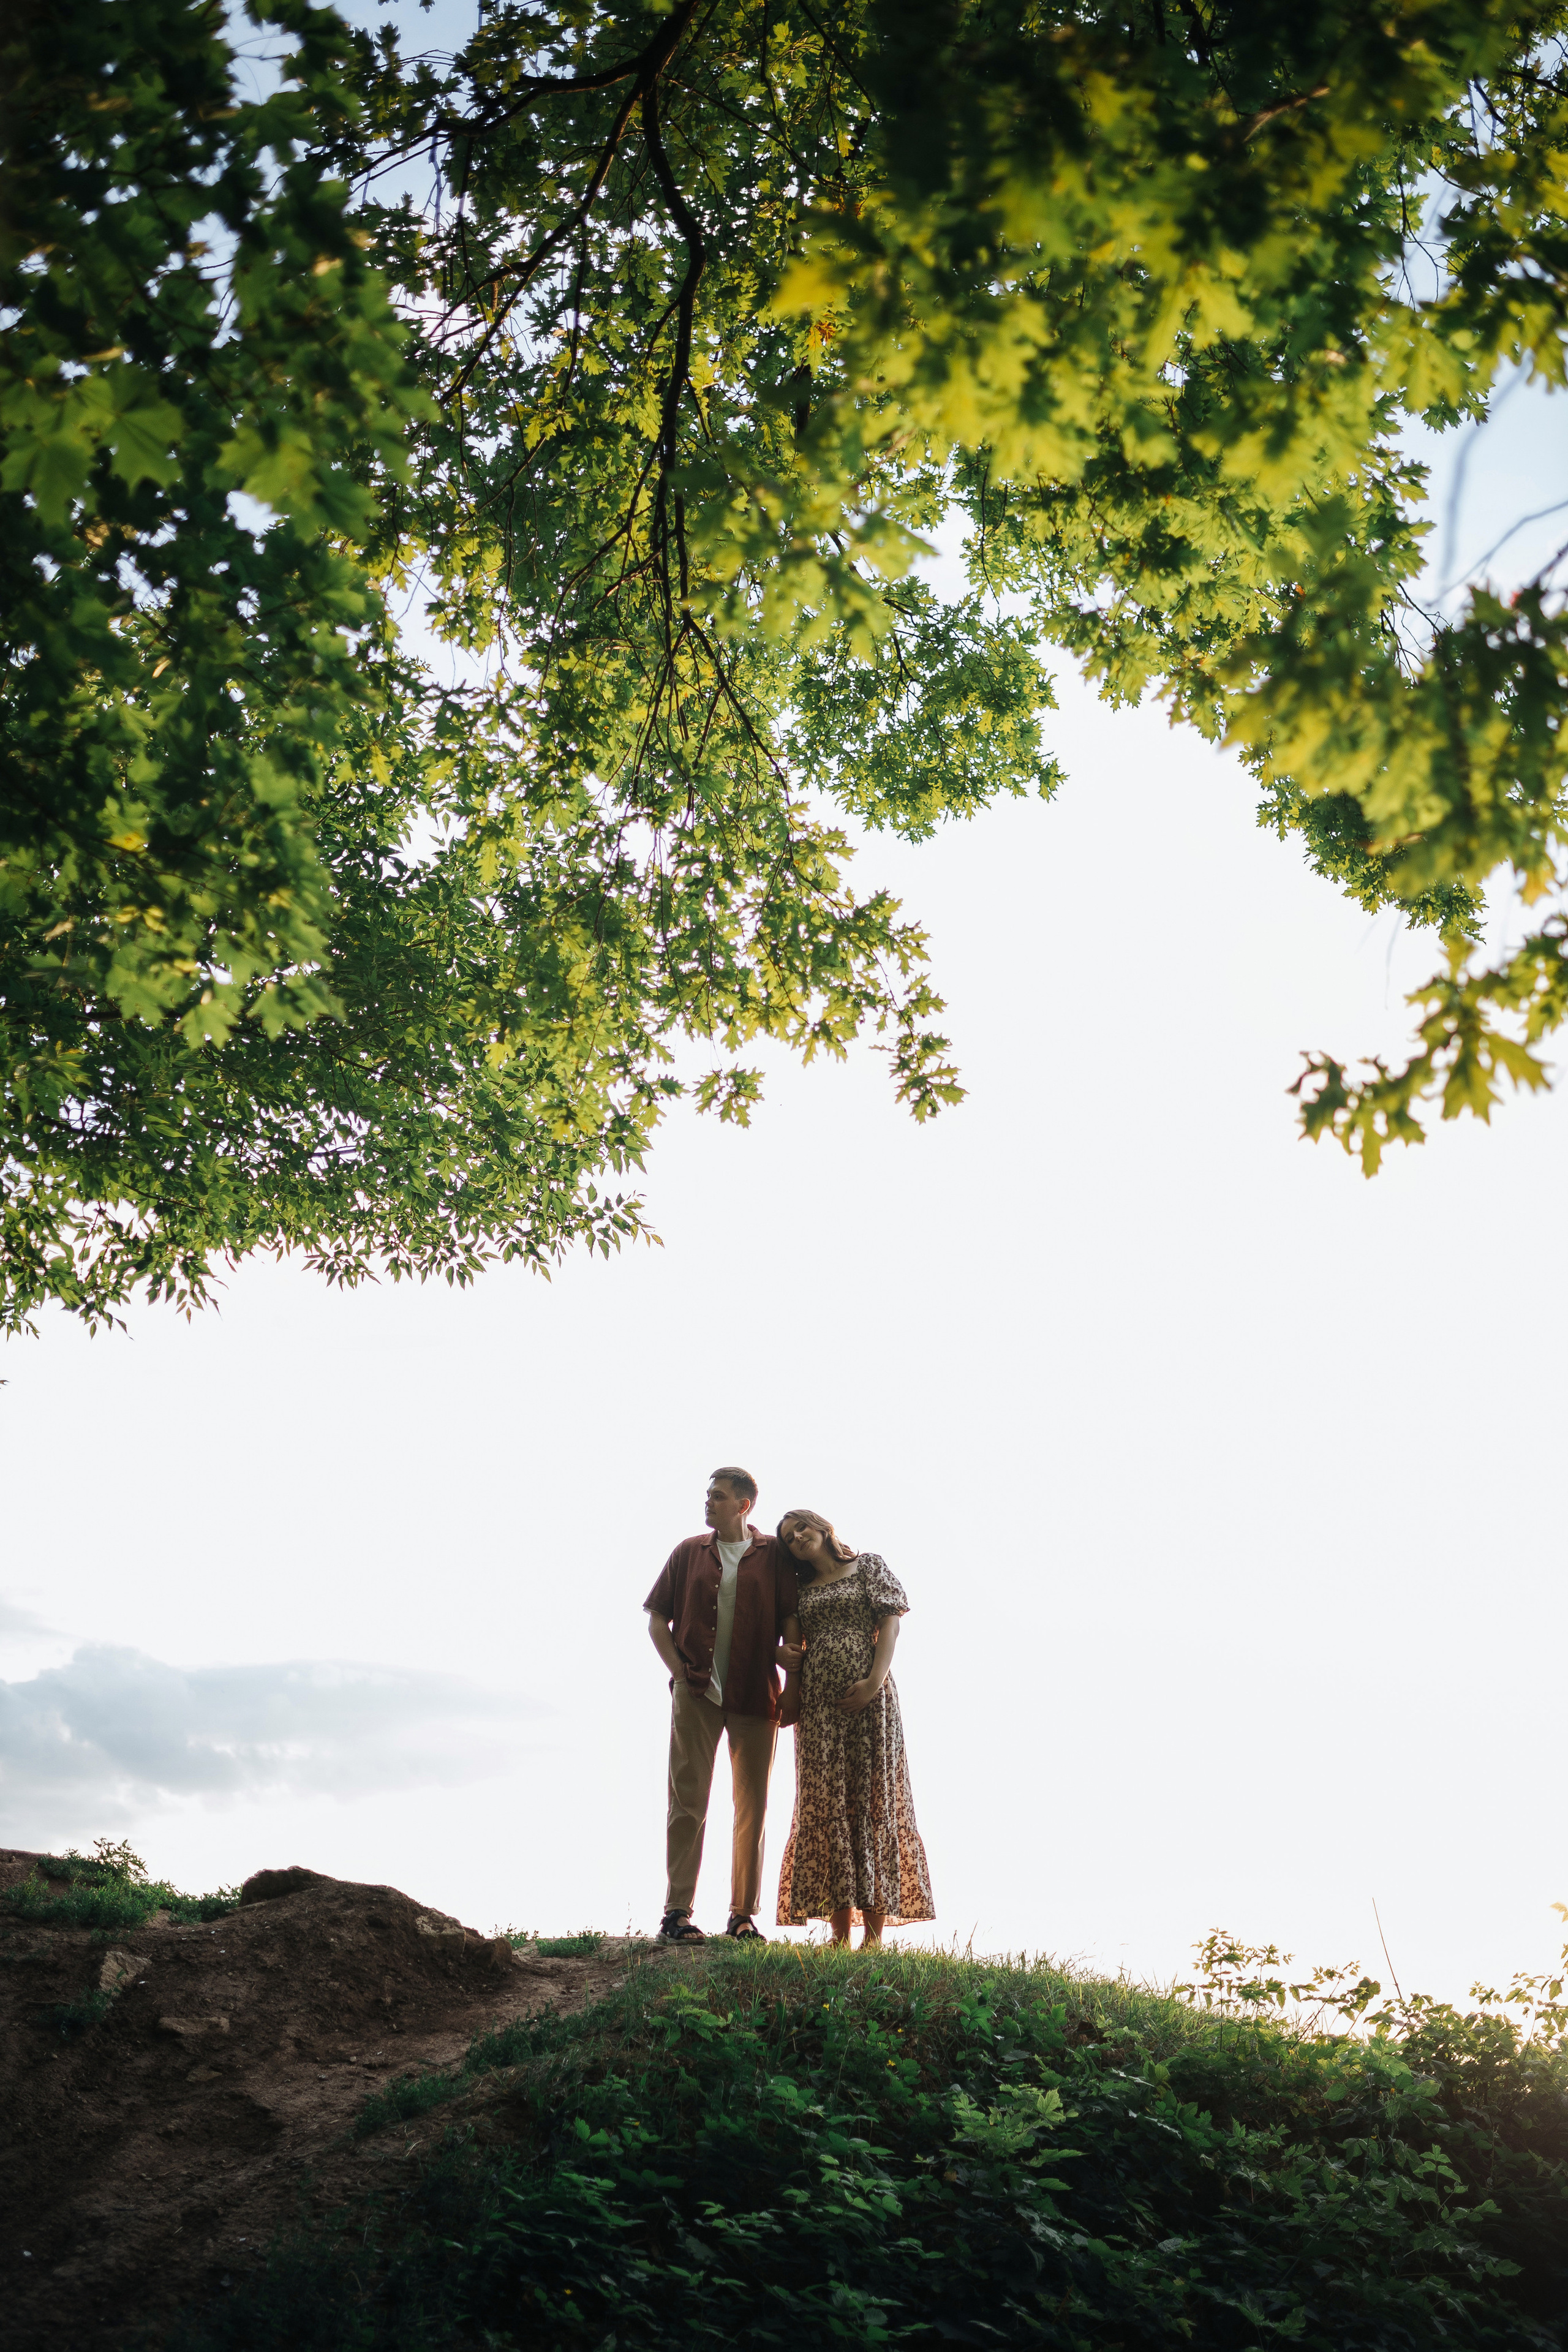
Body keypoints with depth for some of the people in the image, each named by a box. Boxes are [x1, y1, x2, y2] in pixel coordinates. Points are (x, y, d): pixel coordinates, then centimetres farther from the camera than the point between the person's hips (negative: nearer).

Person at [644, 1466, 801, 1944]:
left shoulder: (774, 1555, 5)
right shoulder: (689, 1552, 9)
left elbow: (791, 1621, 2)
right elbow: (657, 1619, 11)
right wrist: (679, 1670, -1)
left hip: (755, 1697, 0)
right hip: (696, 1694, 0)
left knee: (752, 1806, 5)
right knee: (687, 1801, -3)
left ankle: (744, 1914, 14)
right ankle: (677, 1913, -1)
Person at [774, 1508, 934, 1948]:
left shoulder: (870, 1565, 8)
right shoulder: (801, 1589, 18)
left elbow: (891, 1620, -2)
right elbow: (794, 1648, 16)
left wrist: (875, 1681, -13)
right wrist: (790, 1696, 1)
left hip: (868, 1697, -3)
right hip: (818, 1702, 4)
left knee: (873, 1797, -6)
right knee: (825, 1804, -2)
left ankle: (874, 1931, -5)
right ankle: (840, 1931, 0)